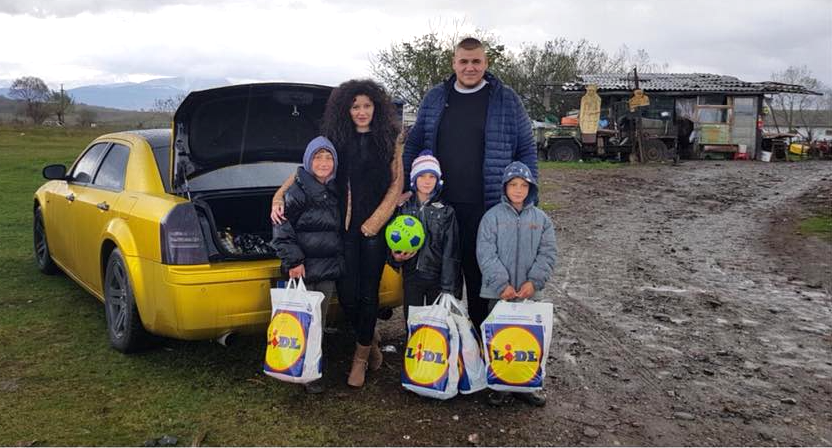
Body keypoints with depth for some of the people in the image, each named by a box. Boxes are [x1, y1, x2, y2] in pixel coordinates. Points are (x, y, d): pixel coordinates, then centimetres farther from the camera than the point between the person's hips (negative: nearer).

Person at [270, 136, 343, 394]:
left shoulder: (335, 191, 12)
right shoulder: (297, 191, -8)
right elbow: (281, 228, -12)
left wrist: (338, 262, 17)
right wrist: (293, 260, -16)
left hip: (329, 270, 6)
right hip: (304, 269, -6)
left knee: (319, 323, 12)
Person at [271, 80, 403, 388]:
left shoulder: (389, 140, 5)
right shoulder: (335, 140, 7)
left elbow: (397, 181, 4)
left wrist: (376, 219, -5)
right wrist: (279, 196, -10)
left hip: (375, 225, -1)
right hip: (343, 225, 1)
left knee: (368, 292, 1)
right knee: (347, 294, -2)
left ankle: (361, 357, 21)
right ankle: (371, 337, 29)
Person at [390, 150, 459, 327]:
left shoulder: (446, 211, 2)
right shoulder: (403, 209, 5)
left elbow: (450, 252, -2)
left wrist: (447, 288, -8)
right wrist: (396, 257, -12)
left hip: (437, 278, -1)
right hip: (412, 277, 1)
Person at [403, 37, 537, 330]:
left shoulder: (507, 100, 2)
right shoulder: (434, 99, 9)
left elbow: (527, 150, 5)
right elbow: (414, 144, 14)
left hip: (487, 208, -2)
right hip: (439, 206, 2)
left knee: (482, 275, 6)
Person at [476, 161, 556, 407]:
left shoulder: (541, 218, 4)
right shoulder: (493, 216, -4)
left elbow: (547, 253, 1)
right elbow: (485, 253, -10)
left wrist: (534, 281, -11)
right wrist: (502, 284, -16)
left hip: (527, 291, 2)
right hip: (499, 291, -2)